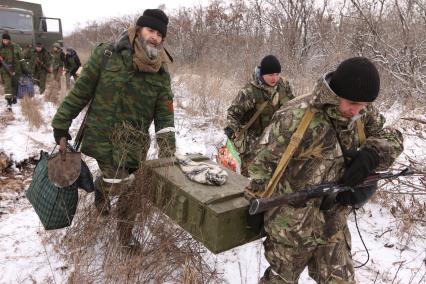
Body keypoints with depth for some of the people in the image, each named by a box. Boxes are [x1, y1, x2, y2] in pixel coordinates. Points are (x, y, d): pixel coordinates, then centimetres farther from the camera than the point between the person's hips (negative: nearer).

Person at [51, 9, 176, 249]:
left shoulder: (161, 73, -3)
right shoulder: (107, 55, -8)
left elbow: (165, 114, -5)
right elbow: (81, 91, -3)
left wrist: (167, 149, -15)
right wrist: (61, 123, 0)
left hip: (135, 141, 3)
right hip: (102, 135, -2)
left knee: (131, 187, 8)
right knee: (117, 181, -6)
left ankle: (125, 232, 33)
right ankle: (100, 187, 32)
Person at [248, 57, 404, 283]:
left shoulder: (362, 115, -6)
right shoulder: (297, 121, -27)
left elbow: (392, 139, 7)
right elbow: (262, 164, -19)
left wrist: (372, 154, -15)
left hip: (334, 227, 6)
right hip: (293, 228, -5)